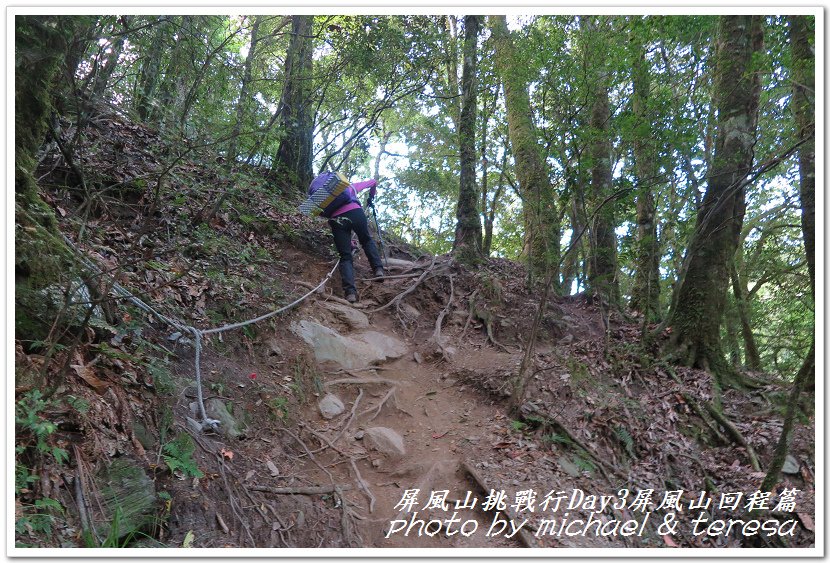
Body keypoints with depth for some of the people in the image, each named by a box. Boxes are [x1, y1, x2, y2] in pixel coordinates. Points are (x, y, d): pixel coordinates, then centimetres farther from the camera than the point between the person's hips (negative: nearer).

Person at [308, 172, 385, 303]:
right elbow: (374, 182, 44)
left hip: (335, 218, 1)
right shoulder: (351, 186, 33)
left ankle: (350, 291, -14)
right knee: (367, 240, 27)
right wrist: (371, 197, 65)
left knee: (345, 257, 5)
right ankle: (378, 269, 9)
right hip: (355, 212, -1)